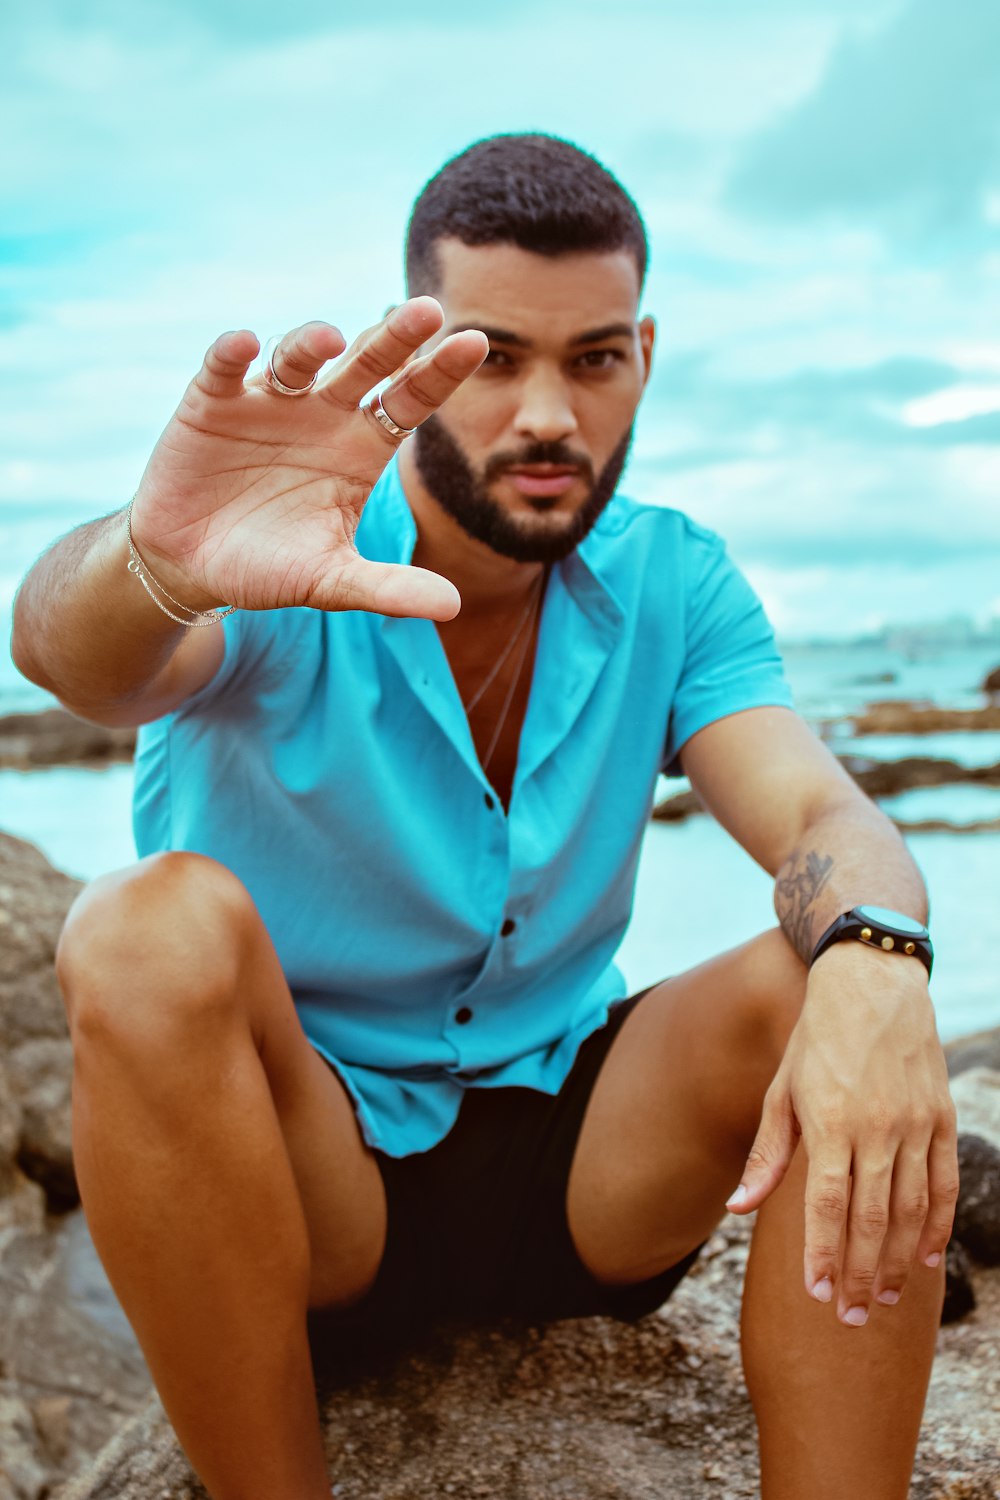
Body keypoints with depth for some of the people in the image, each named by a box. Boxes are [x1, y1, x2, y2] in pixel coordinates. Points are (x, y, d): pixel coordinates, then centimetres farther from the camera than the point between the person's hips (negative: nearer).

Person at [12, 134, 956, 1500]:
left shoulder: (672, 583, -1)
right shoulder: (280, 572, -13)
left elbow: (821, 814, -15)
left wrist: (872, 963, -39)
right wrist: (154, 564, -59)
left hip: (569, 1151, 3)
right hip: (300, 1175, -2)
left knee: (834, 990, -23)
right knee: (158, 932, -32)